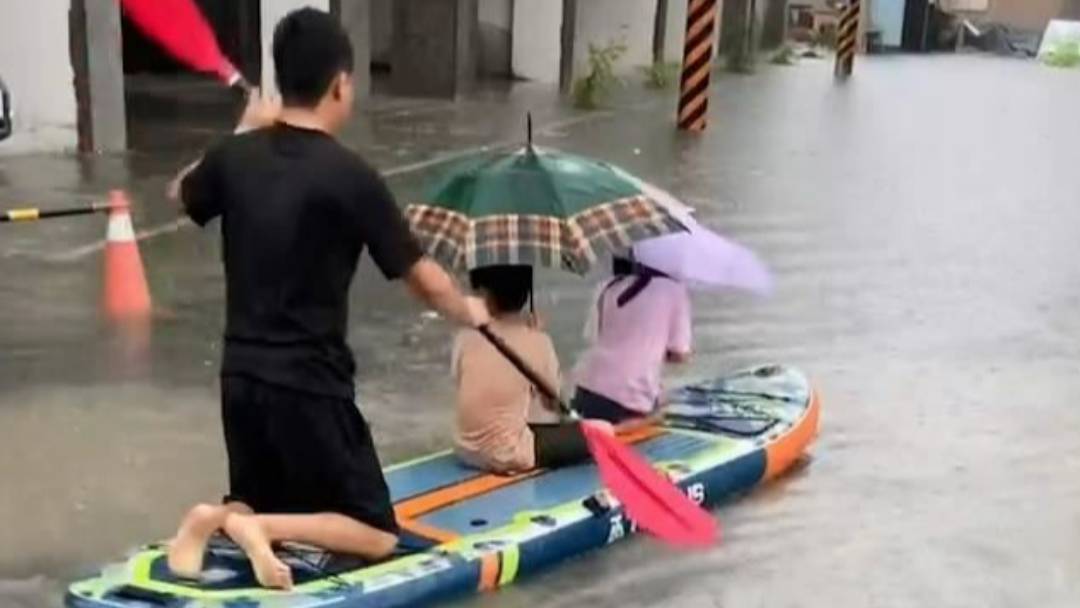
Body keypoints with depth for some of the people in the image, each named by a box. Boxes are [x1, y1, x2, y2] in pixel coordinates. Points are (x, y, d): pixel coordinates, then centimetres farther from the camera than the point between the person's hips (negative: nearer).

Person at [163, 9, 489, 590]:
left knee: (257, 501, 28)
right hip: (309, 387, -6)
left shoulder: (236, 157, 0)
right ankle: (259, 526, -14)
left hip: (241, 377, 6)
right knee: (376, 535, 8)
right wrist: (469, 311, 11)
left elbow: (182, 192, 25)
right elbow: (425, 281, -9)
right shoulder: (348, 175, -16)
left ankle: (219, 519, -3)